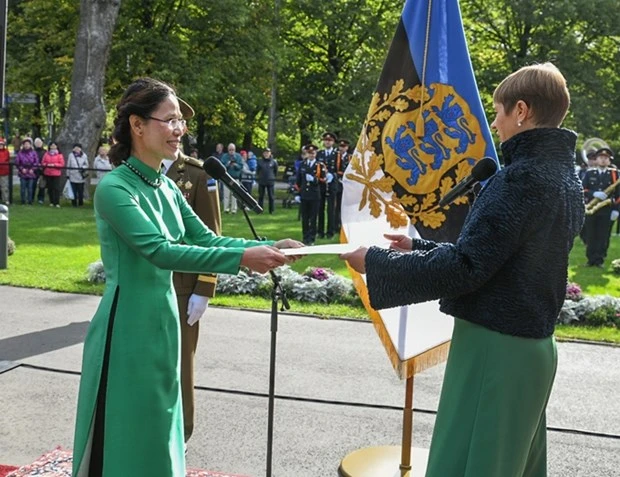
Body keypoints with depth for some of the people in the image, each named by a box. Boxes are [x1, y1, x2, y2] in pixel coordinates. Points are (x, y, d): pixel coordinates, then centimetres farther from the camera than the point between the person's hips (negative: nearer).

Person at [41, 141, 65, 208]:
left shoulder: (59, 155, 0)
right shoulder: (46, 154, 10)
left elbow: (62, 164, -5)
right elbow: (43, 163, 10)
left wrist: (54, 165, -15)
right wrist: (47, 165, -10)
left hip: (56, 174, -3)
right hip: (48, 173, 4)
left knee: (56, 188, -8)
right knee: (50, 188, 7)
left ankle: (57, 203, -7)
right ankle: (51, 202, 15)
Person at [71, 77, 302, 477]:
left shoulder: (166, 187, 8)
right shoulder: (114, 187, -17)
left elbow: (206, 237, 7)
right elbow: (160, 250, -28)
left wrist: (268, 247, -7)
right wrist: (242, 259, -34)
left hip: (162, 321, 8)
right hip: (127, 328, -8)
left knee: (156, 434, 18)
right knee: (124, 437, 4)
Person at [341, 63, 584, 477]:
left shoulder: (523, 178, -20)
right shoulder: (565, 177, 9)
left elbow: (464, 267, -23)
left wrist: (377, 263, -14)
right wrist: (419, 247, 14)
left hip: (494, 348, -9)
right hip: (533, 345, 9)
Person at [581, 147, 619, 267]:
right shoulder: (589, 173, 6)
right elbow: (583, 189, 0)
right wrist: (594, 194, -18)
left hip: (607, 210, -1)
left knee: (603, 237, 1)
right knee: (590, 236, 5)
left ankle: (599, 260, 9)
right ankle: (591, 259, 15)